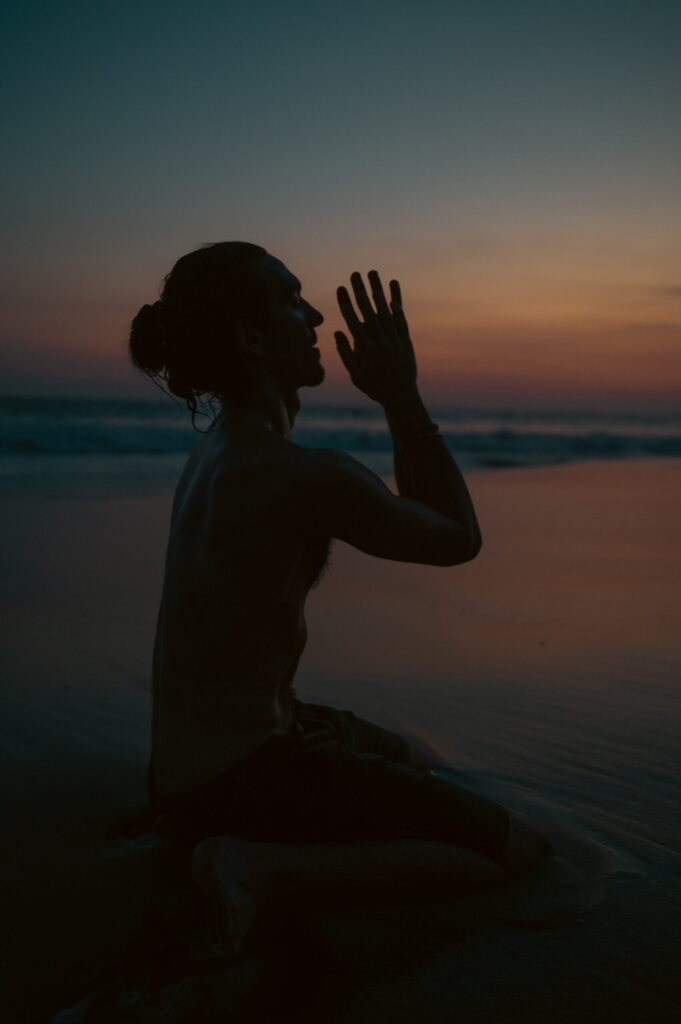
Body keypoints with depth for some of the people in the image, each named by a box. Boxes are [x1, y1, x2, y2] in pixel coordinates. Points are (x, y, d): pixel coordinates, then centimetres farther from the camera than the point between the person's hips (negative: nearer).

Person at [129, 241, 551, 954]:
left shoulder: (217, 448, 5)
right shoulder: (308, 476, -26)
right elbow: (460, 540, -8)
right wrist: (404, 398, -7)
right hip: (244, 781, -10)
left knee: (416, 762, 33)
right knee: (522, 852, -5)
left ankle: (240, 847, 15)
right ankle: (262, 866, -14)